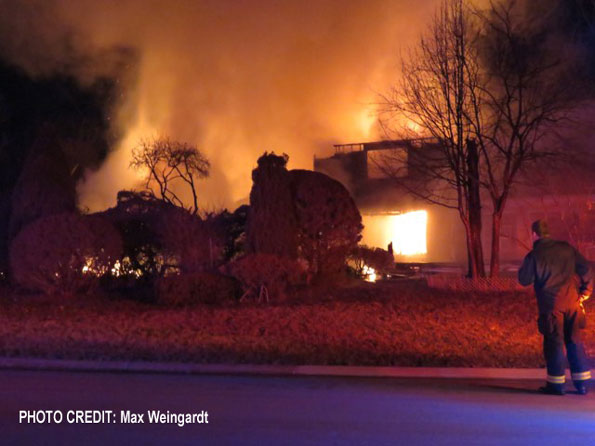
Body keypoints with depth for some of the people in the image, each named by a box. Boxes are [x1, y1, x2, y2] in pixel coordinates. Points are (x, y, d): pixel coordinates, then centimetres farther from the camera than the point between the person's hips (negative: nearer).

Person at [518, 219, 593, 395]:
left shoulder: (534, 255, -7)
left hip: (551, 306, -4)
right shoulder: (566, 248, 7)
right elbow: (586, 268, 7)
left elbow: (524, 280, -2)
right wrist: (586, 291, 14)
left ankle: (556, 384, 7)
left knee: (554, 343, 4)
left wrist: (524, 267, 16)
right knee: (575, 341, 12)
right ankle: (582, 383, 15)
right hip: (572, 302, 4)